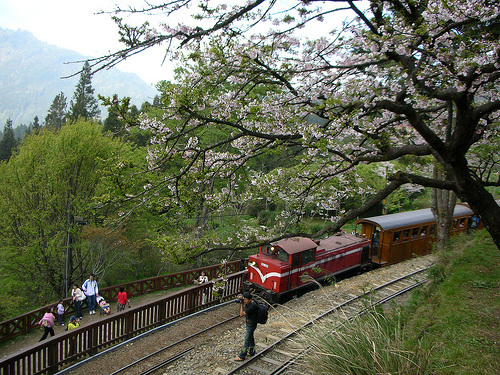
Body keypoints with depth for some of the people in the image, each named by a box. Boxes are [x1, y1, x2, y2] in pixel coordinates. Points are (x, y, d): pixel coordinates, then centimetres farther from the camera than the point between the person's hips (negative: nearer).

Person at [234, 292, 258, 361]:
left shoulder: (252, 307, -32)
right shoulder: (248, 303, -3)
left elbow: (241, 314, -29)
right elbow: (243, 310, 10)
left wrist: (241, 304, -24)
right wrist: (241, 303, -6)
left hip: (251, 325, -10)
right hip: (249, 324, 10)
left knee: (247, 340, 1)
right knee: (250, 338, 23)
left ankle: (242, 356, 10)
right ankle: (251, 352, 40)